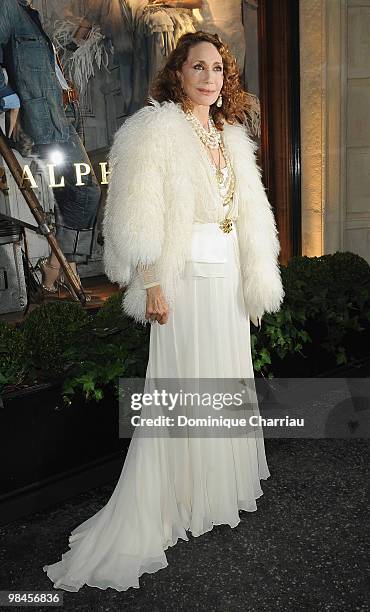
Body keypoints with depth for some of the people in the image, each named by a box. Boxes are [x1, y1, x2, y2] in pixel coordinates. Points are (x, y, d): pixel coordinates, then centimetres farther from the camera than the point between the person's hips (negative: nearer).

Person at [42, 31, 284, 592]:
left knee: (226, 378, 14)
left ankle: (221, 482, 33)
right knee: (181, 387, -2)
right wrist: (152, 285, -17)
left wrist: (255, 280, 13)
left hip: (228, 277, 7)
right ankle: (162, 508, 13)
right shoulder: (157, 129, -6)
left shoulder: (231, 136, 15)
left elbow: (249, 215, 16)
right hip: (186, 277, -7)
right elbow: (141, 219, -12)